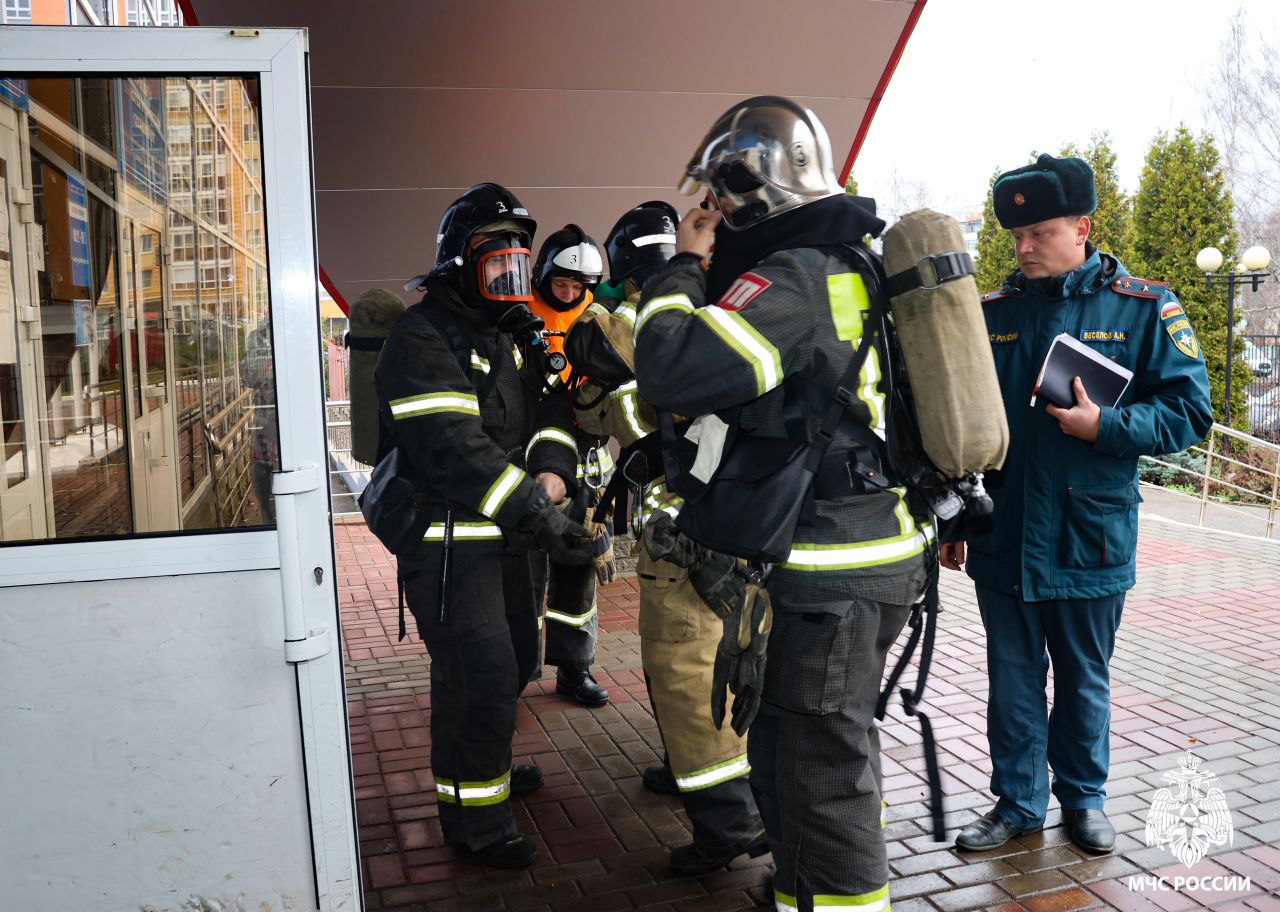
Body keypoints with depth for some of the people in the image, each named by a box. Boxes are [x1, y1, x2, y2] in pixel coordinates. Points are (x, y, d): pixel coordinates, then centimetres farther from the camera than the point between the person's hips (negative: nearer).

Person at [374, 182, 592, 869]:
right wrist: (540, 517, -30)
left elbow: (550, 406, 8)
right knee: (480, 678, -4)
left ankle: (482, 768, 45)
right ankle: (474, 820, 15)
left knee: (516, 661, 21)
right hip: (448, 541, -9)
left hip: (504, 535, 9)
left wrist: (552, 473, -14)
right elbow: (455, 451, -28)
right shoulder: (423, 335, -17)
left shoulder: (512, 332, 13)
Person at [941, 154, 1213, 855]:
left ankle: (1083, 797, 34)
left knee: (1084, 680, 14)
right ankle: (1018, 802, 27)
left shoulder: (1144, 308, -3)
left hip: (1089, 542, -2)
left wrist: (1105, 426, -21)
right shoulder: (991, 313, 5)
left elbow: (1189, 409, -5)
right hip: (1001, 539, 2)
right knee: (1012, 680, 11)